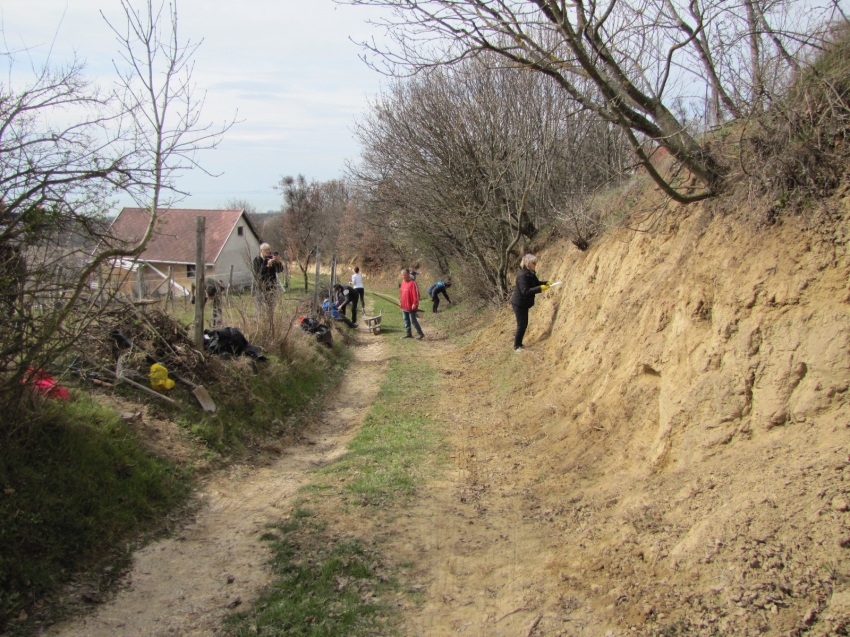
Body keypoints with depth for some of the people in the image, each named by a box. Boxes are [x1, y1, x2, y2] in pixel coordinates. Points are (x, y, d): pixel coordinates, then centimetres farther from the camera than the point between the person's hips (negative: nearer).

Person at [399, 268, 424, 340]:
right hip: (404, 306, 8)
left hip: (411, 306, -8)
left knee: (413, 320, -3)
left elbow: (416, 294, -18)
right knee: (406, 320, 14)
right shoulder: (403, 282, 10)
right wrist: (401, 302, 20)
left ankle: (420, 333, 7)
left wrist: (415, 303, -20)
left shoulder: (412, 283, -16)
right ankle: (408, 333, 23)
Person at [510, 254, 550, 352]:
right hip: (519, 303, -9)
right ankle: (516, 346, 14)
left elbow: (536, 283, 18)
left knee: (524, 324, 18)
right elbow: (525, 291, -31)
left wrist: (546, 283, -2)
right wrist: (540, 288, -32)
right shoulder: (522, 275, -26)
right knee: (521, 325, 0)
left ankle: (518, 342, 34)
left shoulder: (530, 273, 4)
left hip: (524, 303, 9)